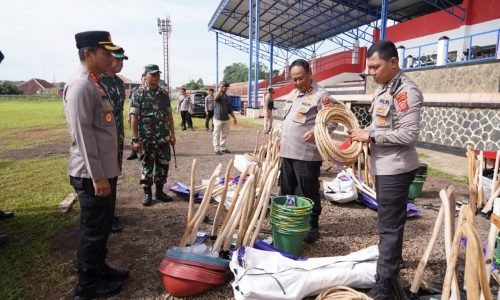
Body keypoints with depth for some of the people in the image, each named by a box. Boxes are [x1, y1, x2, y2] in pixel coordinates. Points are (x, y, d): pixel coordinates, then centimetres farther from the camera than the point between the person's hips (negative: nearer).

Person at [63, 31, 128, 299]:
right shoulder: (81, 86, -18)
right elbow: (83, 135, -23)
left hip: (106, 170, 9)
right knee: (93, 230, 5)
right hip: (92, 175, -9)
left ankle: (100, 269, 38)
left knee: (103, 226, 20)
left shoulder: (96, 85, 13)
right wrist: (97, 176, -22)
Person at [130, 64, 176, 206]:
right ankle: (147, 193, 19)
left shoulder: (164, 94, 8)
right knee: (147, 166, 6)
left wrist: (172, 133, 8)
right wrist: (135, 139, -13)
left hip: (164, 138, 4)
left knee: (163, 165, 9)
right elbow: (134, 118, -8)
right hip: (146, 139, -4)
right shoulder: (138, 94, -5)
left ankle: (160, 191, 24)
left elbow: (169, 115, 12)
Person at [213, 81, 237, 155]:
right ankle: (216, 149, 6)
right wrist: (220, 88, -37)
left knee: (224, 135, 13)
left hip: (226, 119, 7)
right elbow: (216, 97, -34)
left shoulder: (228, 97, 13)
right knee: (217, 135, 0)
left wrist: (234, 118, 16)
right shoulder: (219, 95, -7)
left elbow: (230, 109, 18)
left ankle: (223, 148, 24)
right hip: (218, 119, -7)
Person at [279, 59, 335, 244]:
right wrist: (281, 140, 19)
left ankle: (312, 226, 16)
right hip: (287, 152, 8)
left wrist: (315, 131, -32)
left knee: (309, 193, 2)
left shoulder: (320, 95, -10)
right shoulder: (292, 94, 15)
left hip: (307, 154, -8)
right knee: (286, 191, 17)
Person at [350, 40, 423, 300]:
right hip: (382, 166, 9)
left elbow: (409, 134, -23)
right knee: (386, 221, 23)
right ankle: (391, 259, 42)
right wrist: (364, 133, 2)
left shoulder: (406, 91, -17)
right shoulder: (383, 89, 12)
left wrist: (371, 136, -19)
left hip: (395, 168, -9)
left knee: (389, 225, -4)